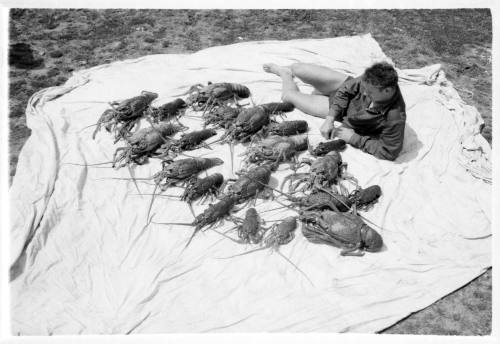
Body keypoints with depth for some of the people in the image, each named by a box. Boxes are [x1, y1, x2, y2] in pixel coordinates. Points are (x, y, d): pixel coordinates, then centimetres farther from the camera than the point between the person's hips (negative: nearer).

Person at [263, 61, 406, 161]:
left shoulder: (395, 119, -43)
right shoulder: (370, 82, -31)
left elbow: (388, 153, -34)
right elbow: (346, 90, -17)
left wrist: (354, 138, -30)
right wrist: (329, 119, -26)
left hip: (345, 115, -2)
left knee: (288, 95, -1)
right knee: (297, 68, -5)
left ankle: (284, 73, 41)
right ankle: (285, 71, 41)